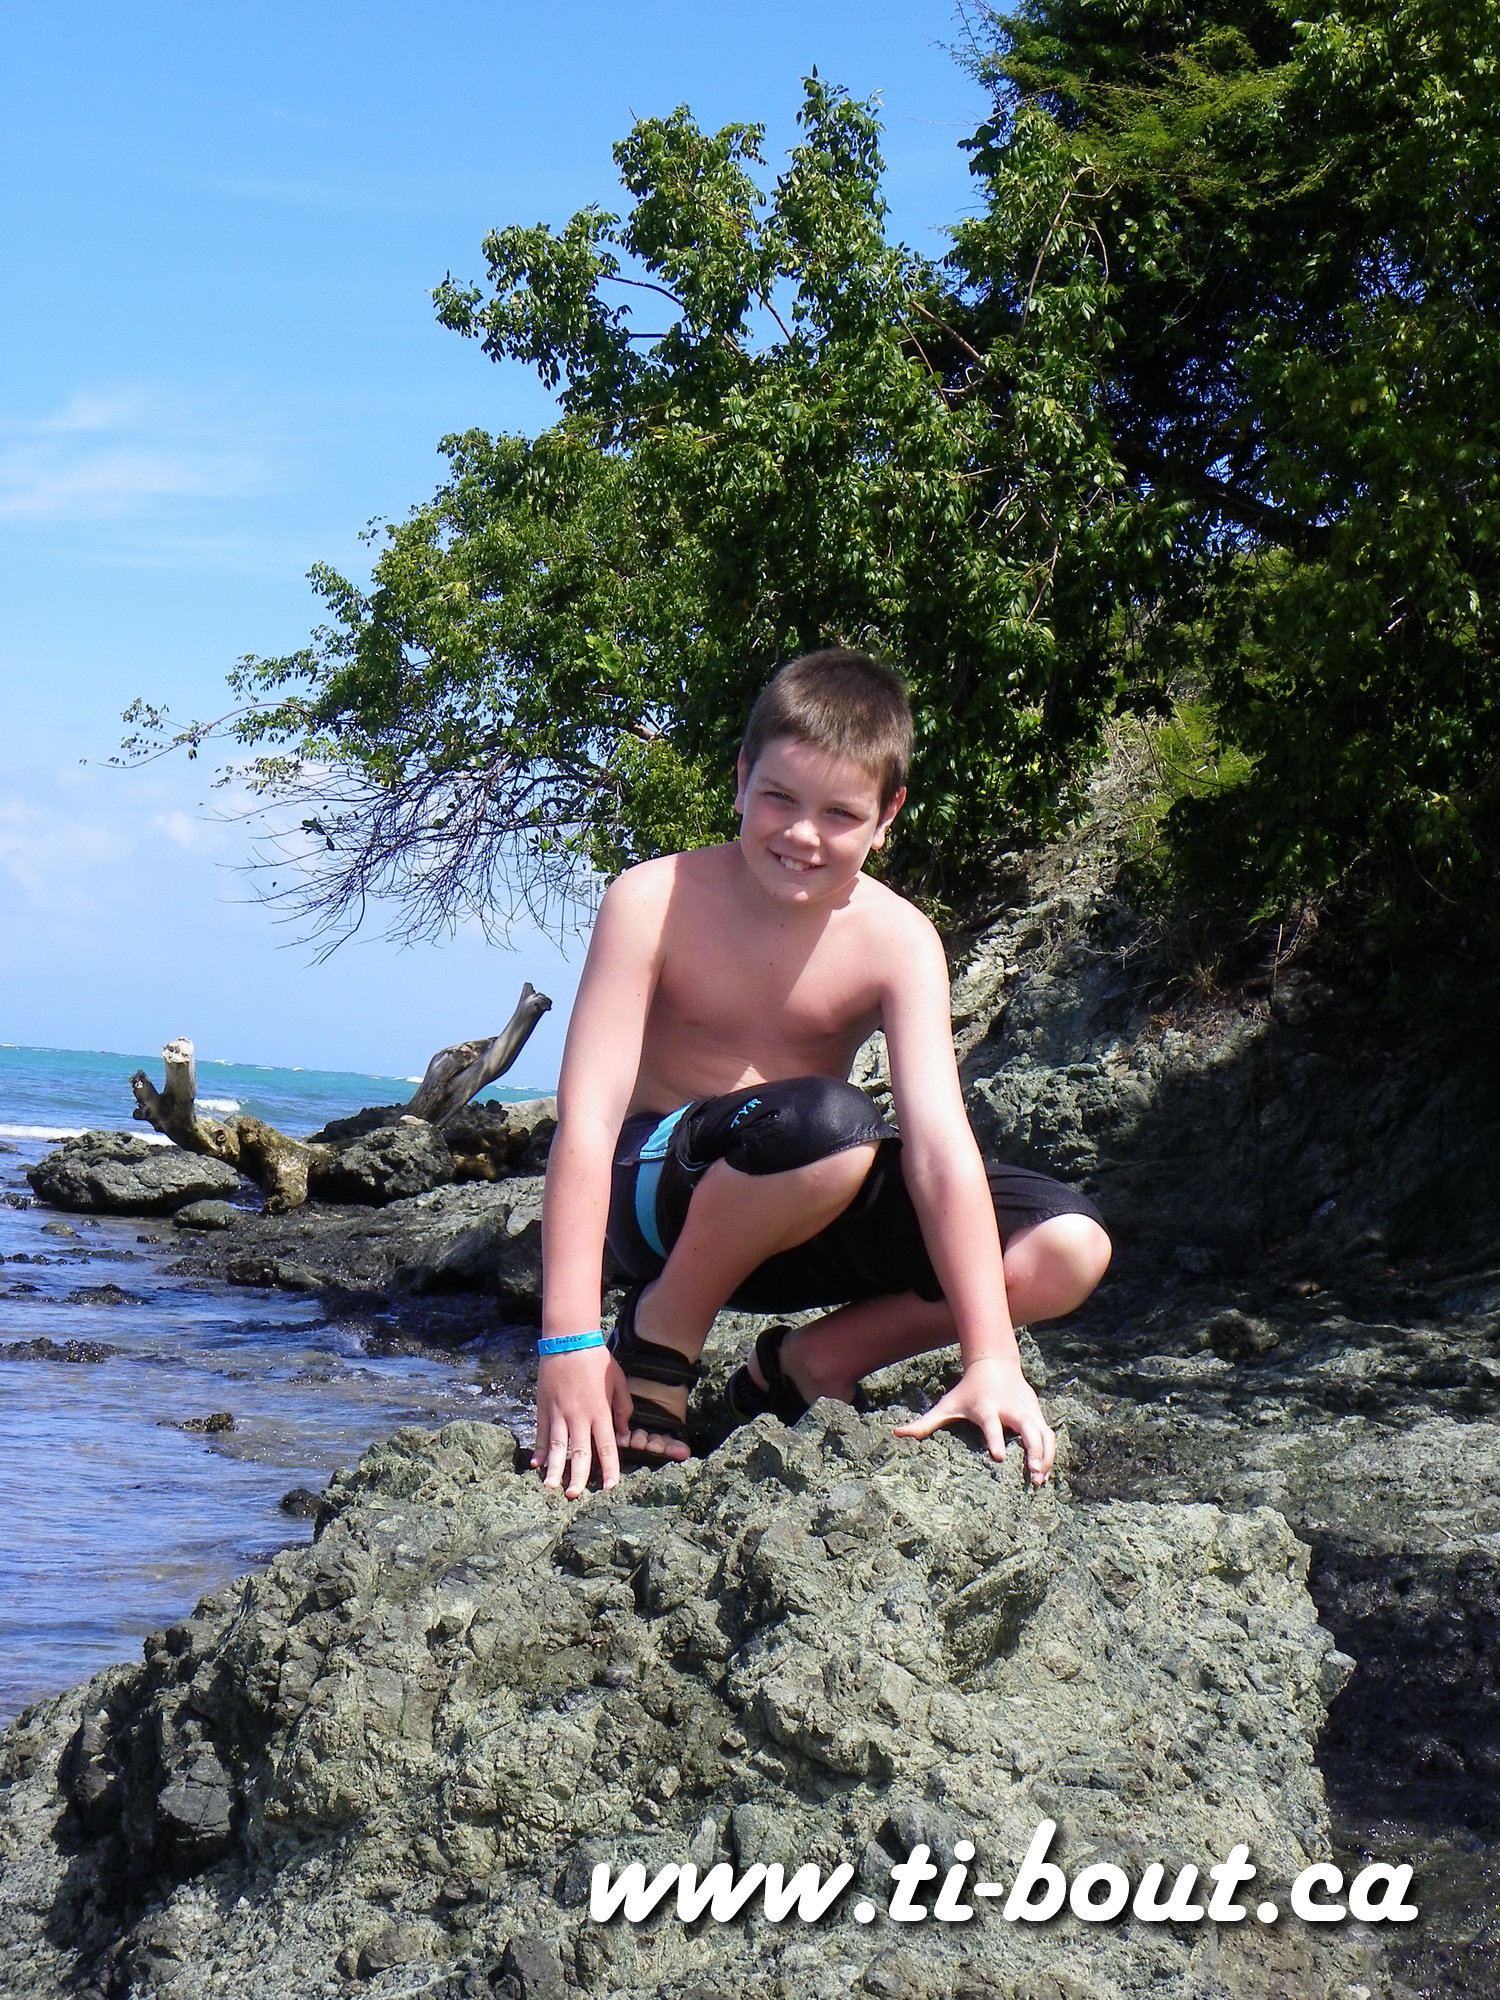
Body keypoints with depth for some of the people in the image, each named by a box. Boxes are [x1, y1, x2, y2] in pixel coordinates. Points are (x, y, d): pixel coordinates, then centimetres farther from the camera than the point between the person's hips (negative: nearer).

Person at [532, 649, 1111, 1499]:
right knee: (828, 1123, -37)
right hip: (659, 1197, -4)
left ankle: (808, 1364, 3)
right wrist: (571, 1345, -32)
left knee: (1068, 1248, -14)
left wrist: (992, 1358, -29)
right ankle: (659, 1337, -12)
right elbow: (588, 1119, -24)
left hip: (808, 1220, 4)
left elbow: (940, 1142, -20)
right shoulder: (655, 901, -18)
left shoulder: (897, 939, -11)